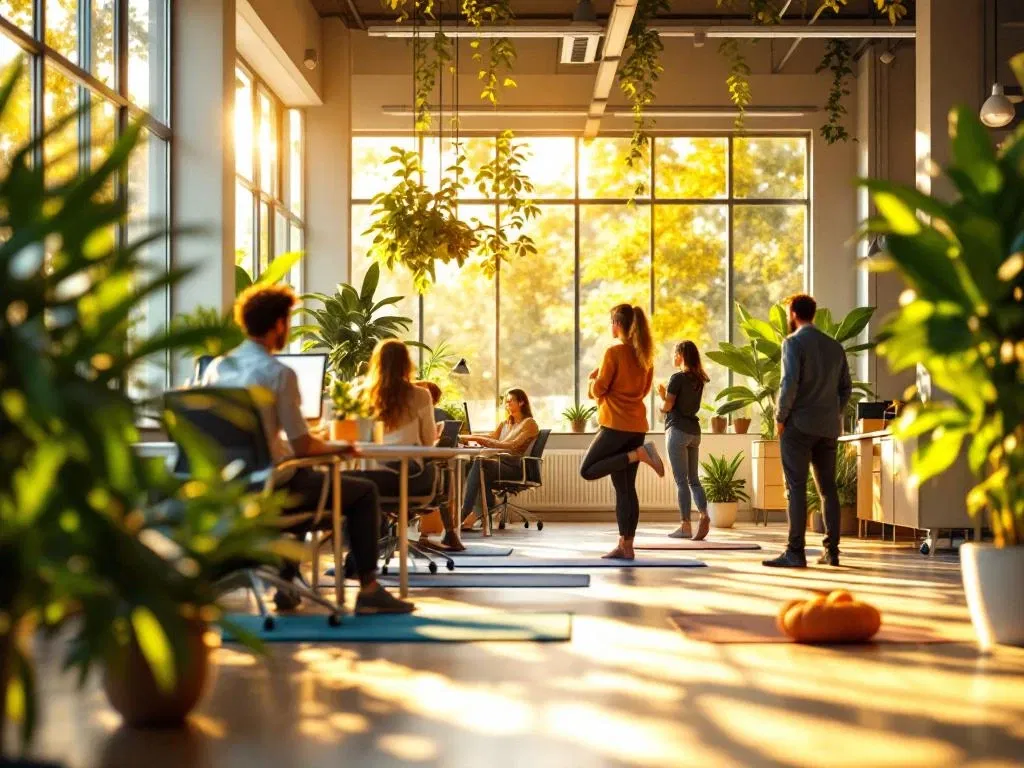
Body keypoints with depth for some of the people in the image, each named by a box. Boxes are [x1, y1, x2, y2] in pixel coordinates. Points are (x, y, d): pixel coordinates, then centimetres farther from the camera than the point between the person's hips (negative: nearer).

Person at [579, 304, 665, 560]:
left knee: (588, 471, 0)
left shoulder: (613, 352, -10)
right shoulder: (645, 354, 10)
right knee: (626, 487, 7)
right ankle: (626, 546, 4)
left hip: (615, 425, -7)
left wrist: (594, 379, 12)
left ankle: (638, 454, -16)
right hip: (637, 426, 7)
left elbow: (598, 390, -8)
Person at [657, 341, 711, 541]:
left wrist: (662, 397, 10)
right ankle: (704, 515, -9)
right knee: (693, 479, 10)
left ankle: (685, 526, -4)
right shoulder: (699, 380, 11)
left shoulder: (677, 378, -11)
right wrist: (666, 394, 16)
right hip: (694, 431, 7)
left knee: (681, 480, -4)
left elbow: (667, 406, -11)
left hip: (677, 430, -7)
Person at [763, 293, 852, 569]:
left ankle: (795, 552, -8)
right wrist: (833, 414, 17)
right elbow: (846, 387, 13)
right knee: (828, 488, 11)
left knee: (796, 489, -5)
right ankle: (831, 551, 10)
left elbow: (789, 383, -17)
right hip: (829, 428, 6)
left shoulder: (793, 342, -7)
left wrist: (780, 417, -8)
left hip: (799, 425, -6)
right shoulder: (835, 346, 13)